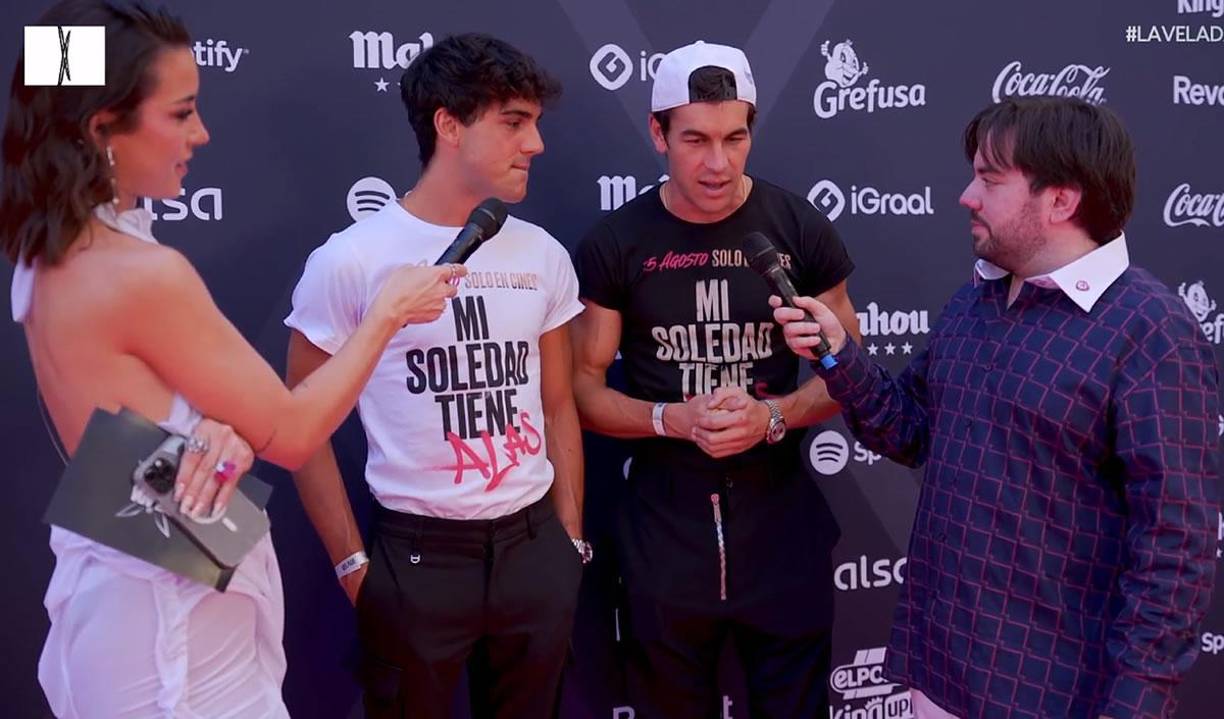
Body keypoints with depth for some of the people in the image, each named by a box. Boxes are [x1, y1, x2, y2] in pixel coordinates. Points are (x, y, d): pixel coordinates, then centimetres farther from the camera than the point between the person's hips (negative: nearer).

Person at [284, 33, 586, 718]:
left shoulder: (543, 255, 4)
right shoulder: (350, 261, -10)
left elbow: (558, 407, 10)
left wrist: (570, 540, 9)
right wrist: (354, 565, -5)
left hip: (534, 547, 4)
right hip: (416, 556, -4)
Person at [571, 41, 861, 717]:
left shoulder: (799, 227, -5)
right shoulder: (615, 243, -7)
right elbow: (583, 387, -3)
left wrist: (773, 415, -17)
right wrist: (675, 418, -20)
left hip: (780, 513, 0)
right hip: (665, 521, 0)